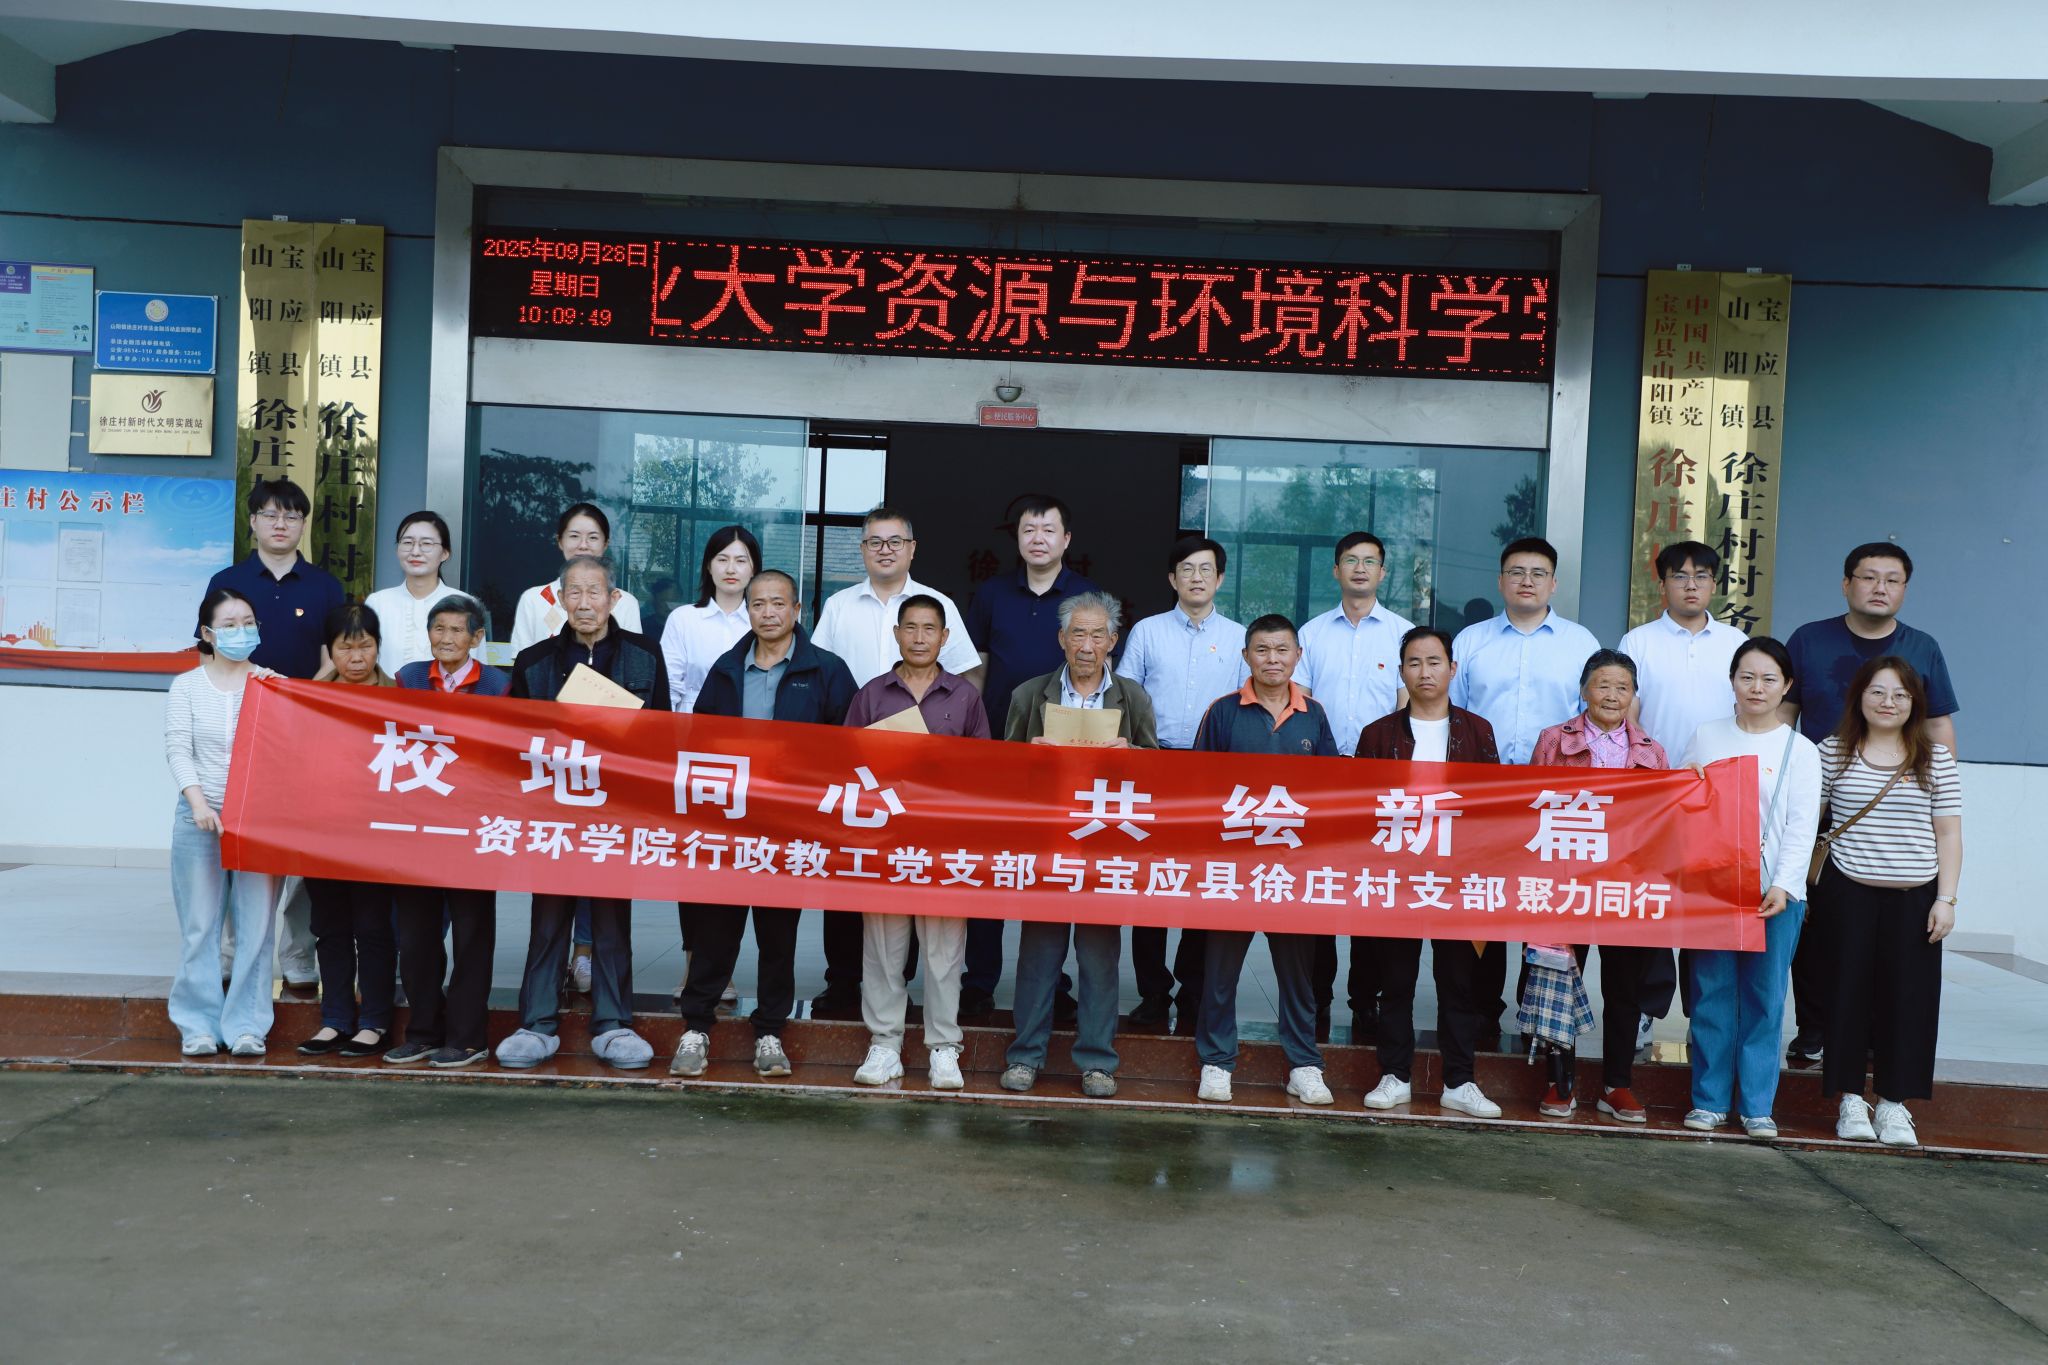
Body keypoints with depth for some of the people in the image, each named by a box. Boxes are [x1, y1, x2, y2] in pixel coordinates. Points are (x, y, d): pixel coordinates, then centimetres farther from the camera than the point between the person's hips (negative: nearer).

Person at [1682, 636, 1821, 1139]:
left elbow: (1801, 826, -3)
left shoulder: (1800, 750, 4)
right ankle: (1710, 1100, 12)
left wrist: (1782, 885, -15)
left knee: (1764, 998, 2)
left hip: (1775, 892, -1)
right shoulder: (1706, 737, 9)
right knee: (1712, 994, 3)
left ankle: (1757, 1105, 11)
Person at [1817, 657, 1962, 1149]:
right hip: (1849, 892, 0)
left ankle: (1894, 1103, 13)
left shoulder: (1935, 758, 5)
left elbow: (1948, 833, 5)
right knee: (1850, 991, 2)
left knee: (1908, 995, 1)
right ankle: (1850, 1099, 13)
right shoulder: (1833, 752, 4)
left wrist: (1946, 898, -2)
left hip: (1914, 896, 1)